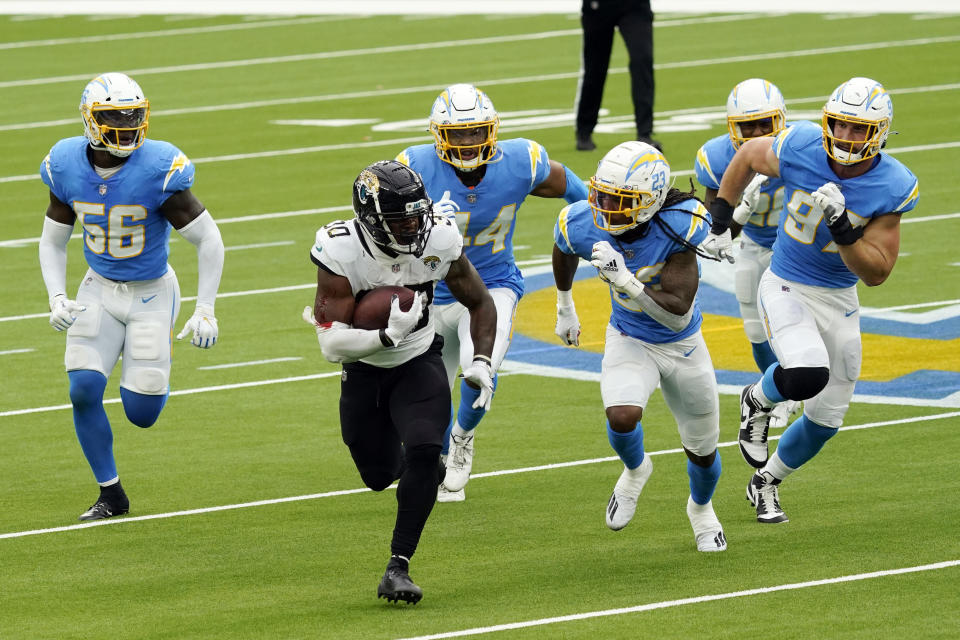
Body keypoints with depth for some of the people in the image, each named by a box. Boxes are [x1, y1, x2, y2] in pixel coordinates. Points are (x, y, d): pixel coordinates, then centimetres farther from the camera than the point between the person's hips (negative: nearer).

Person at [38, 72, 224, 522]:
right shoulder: (68, 167, -10)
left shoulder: (158, 170, -23)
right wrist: (57, 299, -12)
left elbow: (208, 239, -15)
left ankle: (152, 376, 32)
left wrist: (205, 311, -19)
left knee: (141, 413, -7)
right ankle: (111, 495, 6)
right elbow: (52, 241, 4)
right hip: (100, 291, 3)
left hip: (151, 294, -3)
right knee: (83, 391, -12)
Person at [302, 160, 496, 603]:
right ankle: (420, 463, 53)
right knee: (379, 476, 14)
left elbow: (480, 304, 0)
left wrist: (482, 362, -13)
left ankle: (398, 567, -18)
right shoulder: (340, 252, -29)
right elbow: (332, 343, -32)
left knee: (424, 454, -24)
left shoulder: (439, 241, -20)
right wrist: (389, 335, -45)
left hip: (419, 365, 0)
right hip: (363, 371, 0)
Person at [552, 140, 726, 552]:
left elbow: (677, 314, -34)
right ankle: (635, 470, 10)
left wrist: (625, 280, -46)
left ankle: (701, 508, 50)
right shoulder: (584, 227, -24)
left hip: (683, 345, -1)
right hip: (629, 342, 1)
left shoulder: (677, 226, -33)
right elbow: (563, 251, 5)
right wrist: (564, 306, 19)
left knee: (702, 451, 14)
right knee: (622, 418, -28)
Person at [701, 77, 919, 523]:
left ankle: (766, 482, 40)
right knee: (807, 375, -31)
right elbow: (748, 155, 4)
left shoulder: (891, 189, -17)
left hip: (839, 301, 3)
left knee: (826, 419, 11)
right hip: (786, 287, -3)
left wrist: (842, 226, -31)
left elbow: (876, 272, -16)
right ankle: (759, 400, 5)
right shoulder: (800, 149, -19)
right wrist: (720, 222, 5)